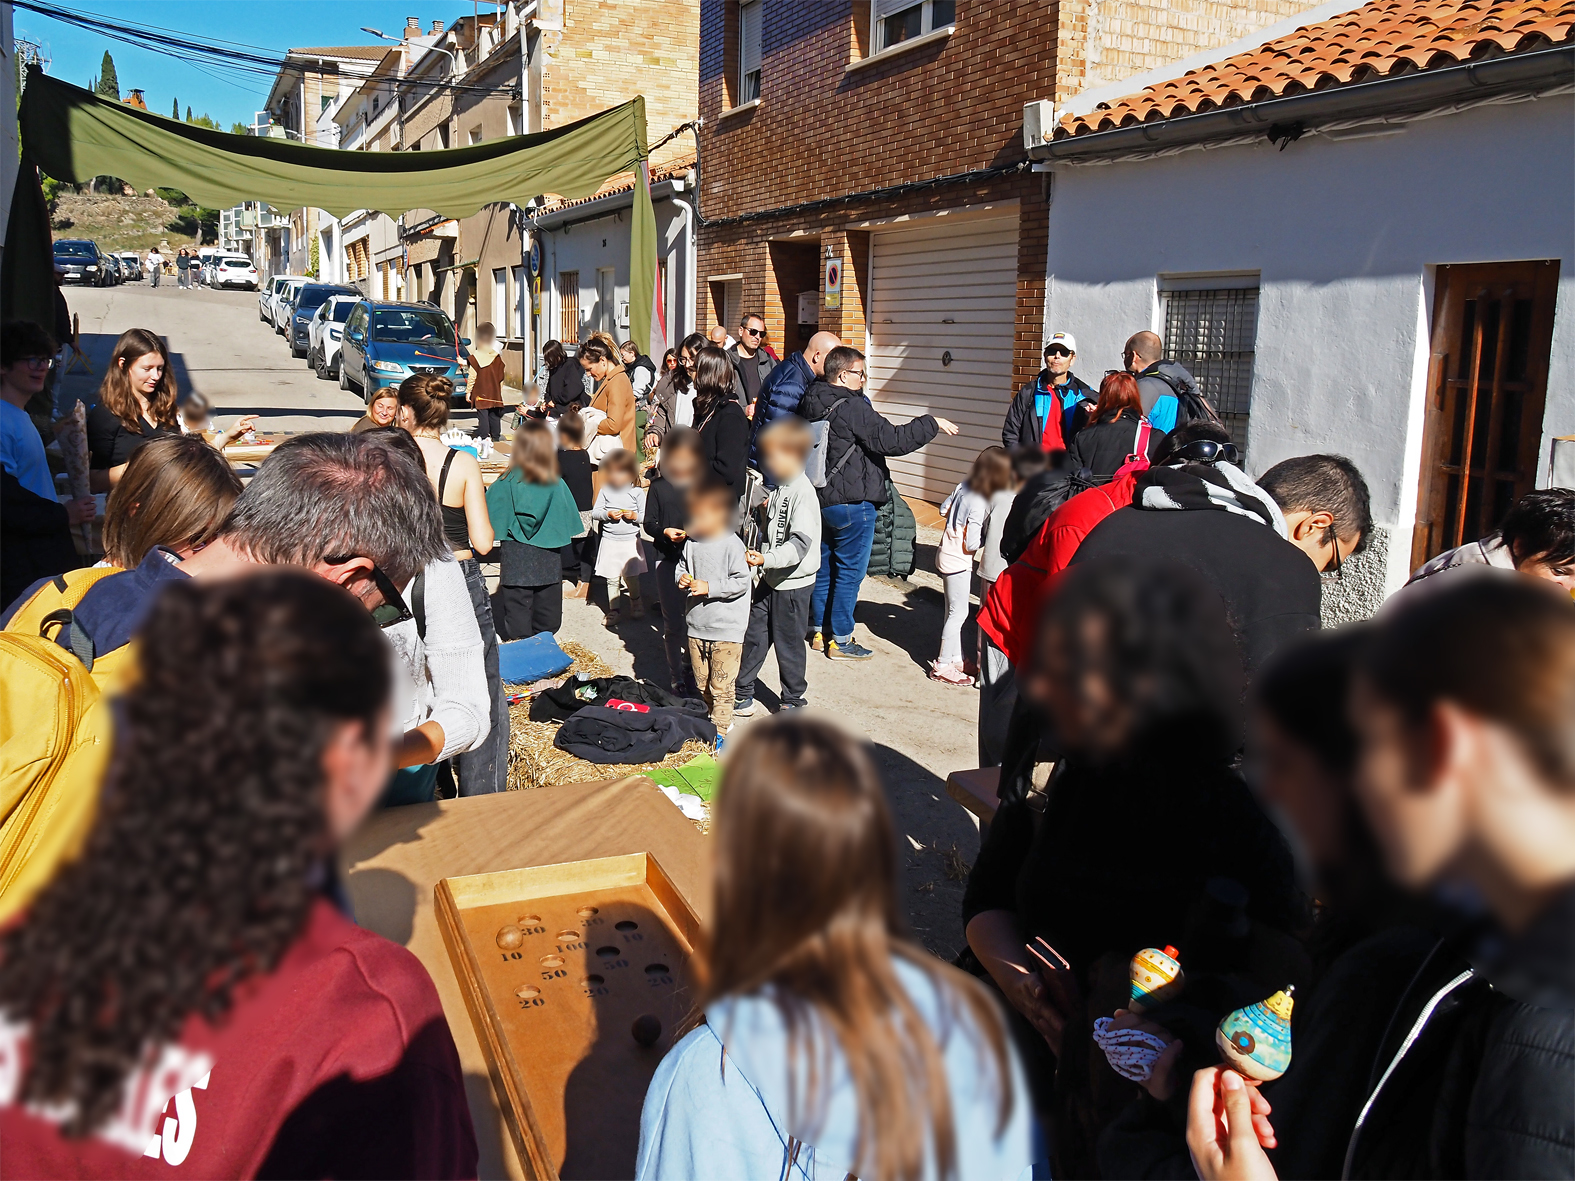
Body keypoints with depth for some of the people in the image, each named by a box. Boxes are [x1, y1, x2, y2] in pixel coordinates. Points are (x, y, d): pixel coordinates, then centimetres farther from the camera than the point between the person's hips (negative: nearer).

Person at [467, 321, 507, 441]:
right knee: (495, 416, 11)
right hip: (495, 394, 4)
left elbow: (472, 377, -9)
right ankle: (495, 437, 18)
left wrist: (468, 392, 0)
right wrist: (500, 392, 15)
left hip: (480, 394, -4)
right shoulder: (497, 357, 1)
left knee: (482, 417, -2)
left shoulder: (474, 357, -10)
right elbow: (501, 378, 5)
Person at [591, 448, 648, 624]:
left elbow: (645, 516, 0)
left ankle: (636, 602, 28)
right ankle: (614, 609, 20)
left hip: (631, 541, -1)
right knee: (612, 579, 5)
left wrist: (635, 516, -19)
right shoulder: (605, 491, 2)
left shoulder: (637, 492, -1)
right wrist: (608, 514, -15)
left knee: (631, 576, 0)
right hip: (609, 541, 1)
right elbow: (594, 512, 2)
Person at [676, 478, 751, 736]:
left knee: (721, 687, -2)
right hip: (696, 626, 7)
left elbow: (741, 582, -17)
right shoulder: (691, 542, 4)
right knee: (702, 683, 19)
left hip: (726, 629, -6)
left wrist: (709, 587, -21)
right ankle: (708, 719, 36)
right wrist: (682, 578, -3)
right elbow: (682, 566, 19)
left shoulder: (732, 545, -15)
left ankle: (720, 730, 9)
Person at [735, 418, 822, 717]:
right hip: (769, 579, 8)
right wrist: (766, 512, 5)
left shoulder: (802, 492, -21)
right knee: (754, 635, 13)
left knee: (788, 644, 6)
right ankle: (742, 694, 25)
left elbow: (801, 543, -31)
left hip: (793, 583, -8)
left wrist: (767, 558, -39)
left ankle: (792, 700, 25)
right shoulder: (779, 488, 7)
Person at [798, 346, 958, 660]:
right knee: (850, 572, 2)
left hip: (821, 498, 9)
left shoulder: (810, 404, 6)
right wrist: (932, 423, -13)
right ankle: (840, 640, 9)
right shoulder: (851, 407, -20)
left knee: (824, 565, 18)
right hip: (851, 502, -9)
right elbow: (893, 441, -22)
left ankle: (819, 631, 27)